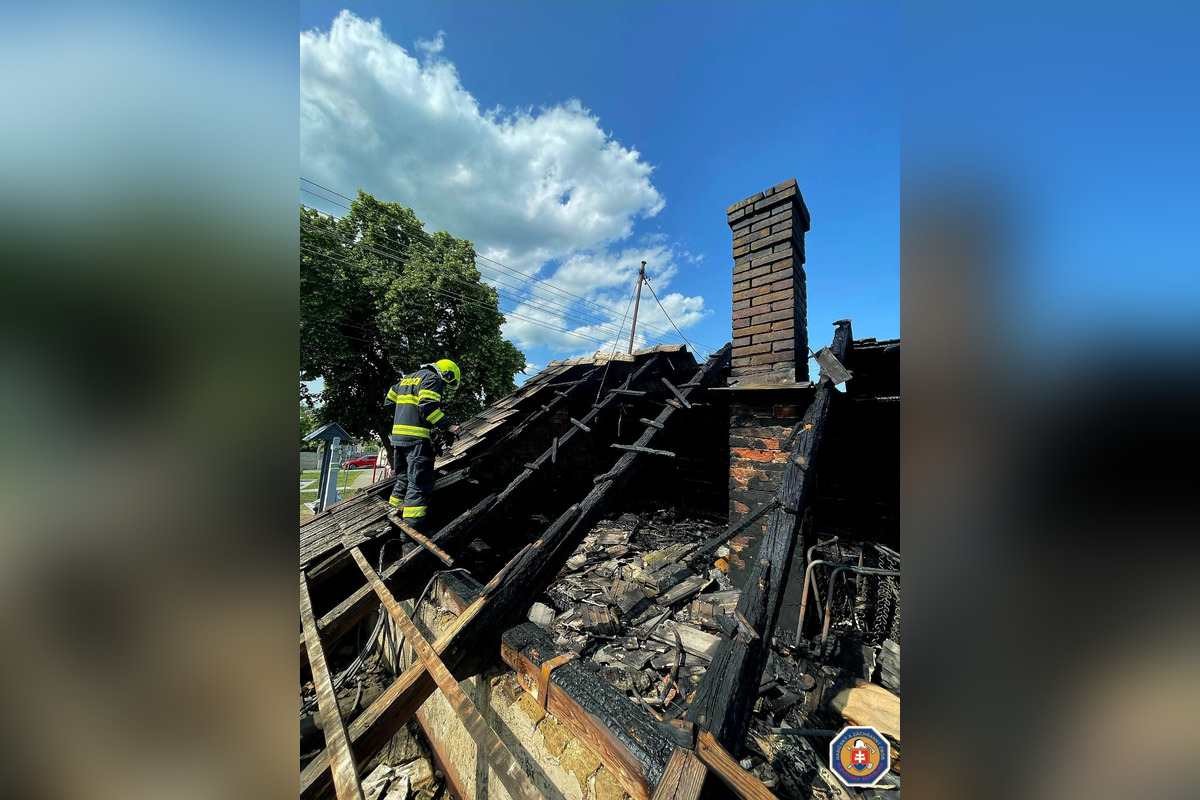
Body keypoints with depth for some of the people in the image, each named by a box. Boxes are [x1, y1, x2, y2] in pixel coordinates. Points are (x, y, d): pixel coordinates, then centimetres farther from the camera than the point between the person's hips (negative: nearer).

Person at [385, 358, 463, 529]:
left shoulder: (407, 378, 24)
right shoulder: (433, 379, -6)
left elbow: (391, 398, 28)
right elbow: (428, 407, -19)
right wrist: (448, 426, -18)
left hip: (398, 434, 9)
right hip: (416, 437, -9)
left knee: (404, 478, 22)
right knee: (420, 482, -8)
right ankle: (413, 525, -9)